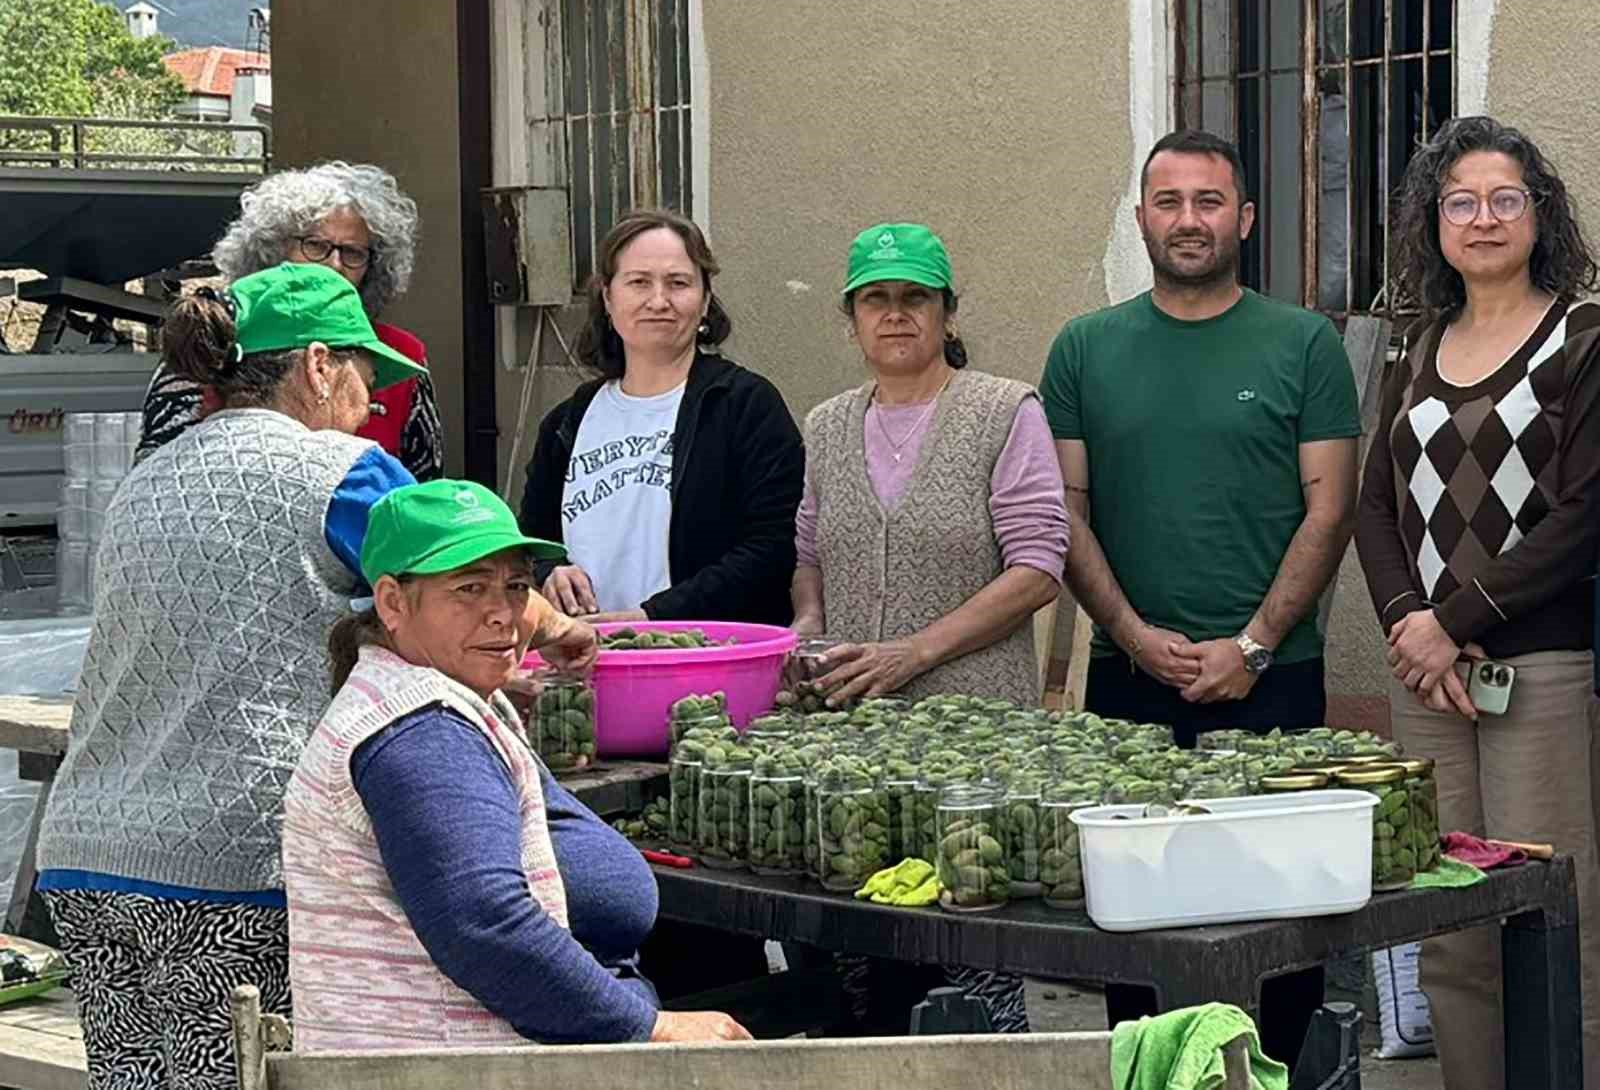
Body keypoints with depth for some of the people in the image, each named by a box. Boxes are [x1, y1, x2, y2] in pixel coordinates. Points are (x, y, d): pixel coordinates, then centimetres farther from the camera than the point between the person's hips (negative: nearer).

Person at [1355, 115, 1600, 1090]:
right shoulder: (1419, 358, 16)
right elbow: (1378, 505, 13)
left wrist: (1455, 621, -11)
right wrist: (1405, 619, -5)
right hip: (1423, 671, 5)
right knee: (1448, 940, 4)